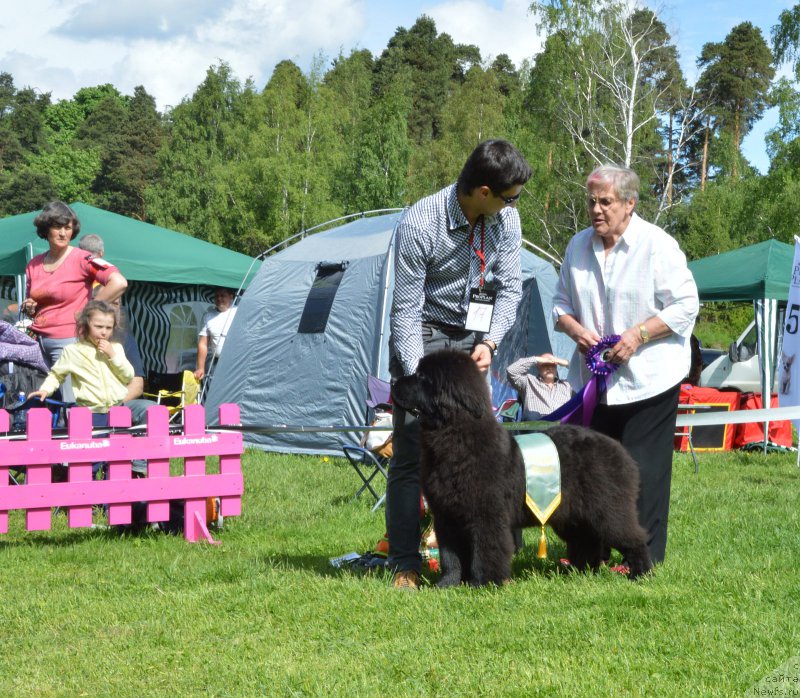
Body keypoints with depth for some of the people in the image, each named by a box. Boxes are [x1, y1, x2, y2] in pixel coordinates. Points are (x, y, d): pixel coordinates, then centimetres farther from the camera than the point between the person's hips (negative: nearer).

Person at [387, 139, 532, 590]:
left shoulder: (505, 221, -7)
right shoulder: (418, 225, -22)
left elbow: (509, 288, 1)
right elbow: (406, 308, -18)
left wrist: (490, 342, -15)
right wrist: (415, 379, -23)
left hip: (473, 343, 4)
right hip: (424, 339, -4)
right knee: (412, 454, -6)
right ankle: (406, 564, 1)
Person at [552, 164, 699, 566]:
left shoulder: (657, 245, -10)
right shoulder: (578, 247, 8)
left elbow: (685, 306, -10)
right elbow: (561, 303, 17)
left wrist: (638, 335, -19)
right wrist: (575, 329, -5)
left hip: (649, 378, -6)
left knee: (643, 469, -4)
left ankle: (645, 556, 4)